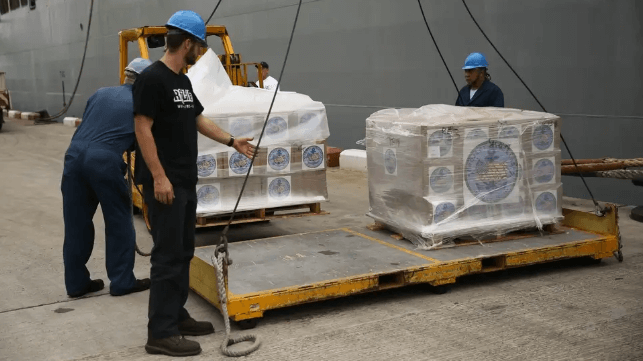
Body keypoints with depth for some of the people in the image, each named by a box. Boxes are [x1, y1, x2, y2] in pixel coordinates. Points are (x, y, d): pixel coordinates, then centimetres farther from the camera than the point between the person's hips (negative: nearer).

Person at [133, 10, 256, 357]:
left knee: (183, 251, 15)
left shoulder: (183, 81, 14)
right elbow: (142, 128, -20)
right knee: (168, 255, -8)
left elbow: (199, 119, 26)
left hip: (186, 182, 10)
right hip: (165, 184, -10)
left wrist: (232, 141, 27)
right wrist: (159, 177, -23)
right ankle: (160, 333, -1)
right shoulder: (152, 78, -16)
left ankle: (176, 316, 26)